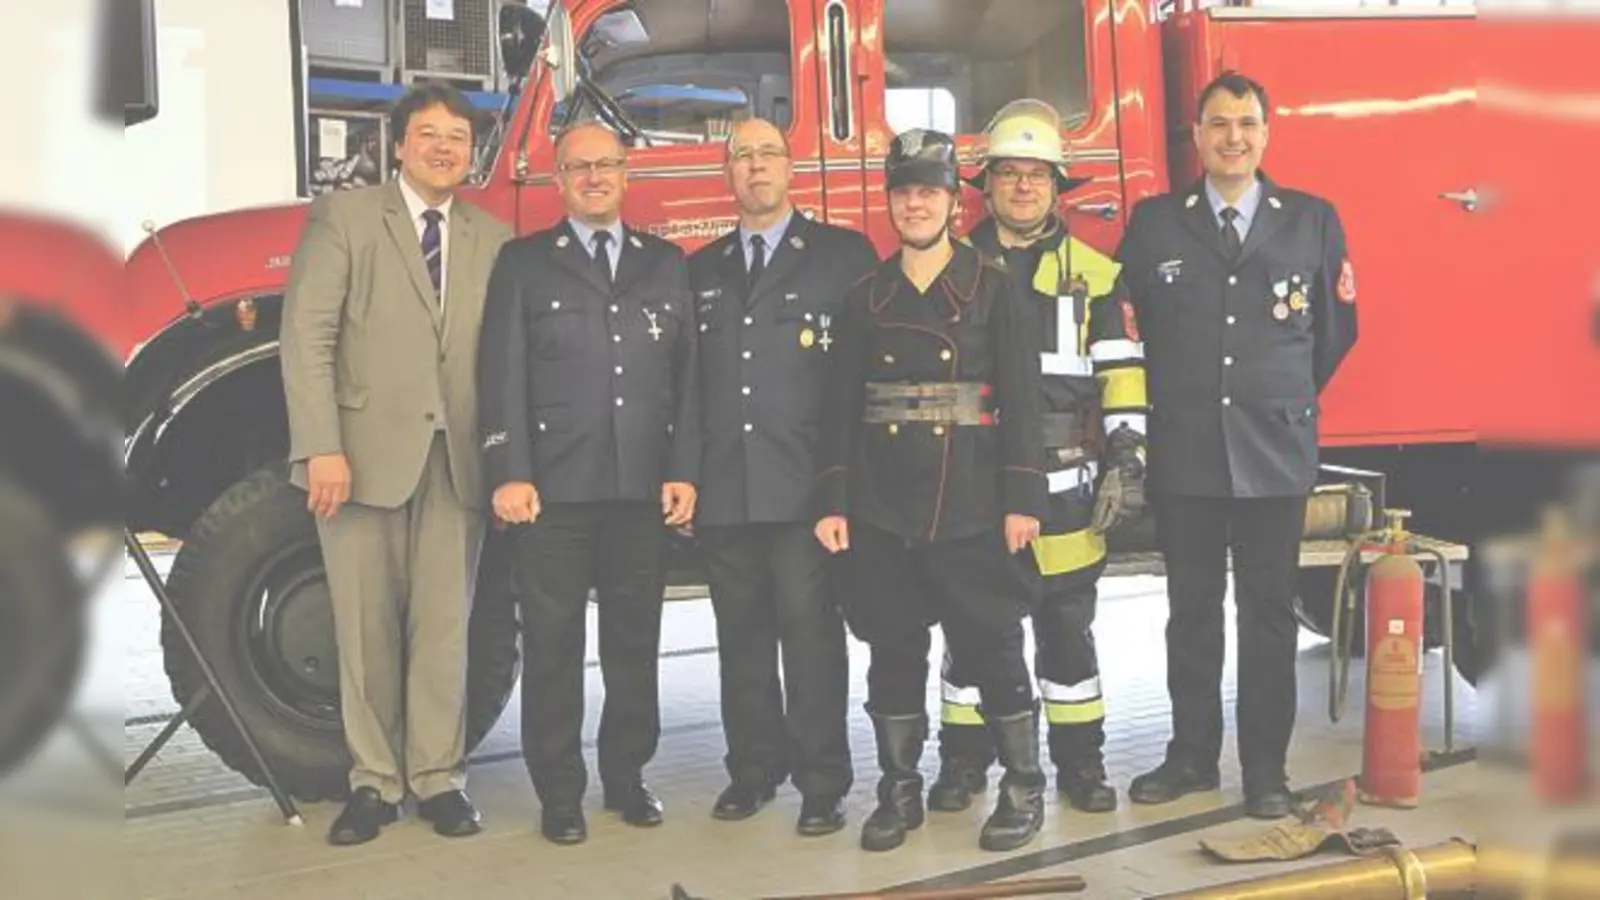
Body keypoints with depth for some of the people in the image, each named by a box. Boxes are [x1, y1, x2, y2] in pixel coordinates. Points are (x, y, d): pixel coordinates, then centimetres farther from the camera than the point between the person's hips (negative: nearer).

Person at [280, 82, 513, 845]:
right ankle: (373, 782, 15)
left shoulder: (493, 239, 13)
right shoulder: (343, 216, 4)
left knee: (445, 626, 4)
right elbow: (306, 336, -5)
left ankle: (439, 778, 14)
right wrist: (321, 447, -13)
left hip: (456, 460, 2)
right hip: (364, 451, -2)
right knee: (366, 627, 4)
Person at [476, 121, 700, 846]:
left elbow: (687, 375, 8)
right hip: (555, 488, -2)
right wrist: (509, 475, -10)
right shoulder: (523, 264, 7)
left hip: (644, 488, 2)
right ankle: (559, 791, 13)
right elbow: (502, 377, -1)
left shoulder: (667, 264, 13)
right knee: (553, 645, 3)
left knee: (635, 641, 10)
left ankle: (627, 775, 23)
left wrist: (683, 473, 0)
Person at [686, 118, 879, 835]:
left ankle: (822, 782, 5)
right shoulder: (700, 271, 17)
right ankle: (753, 769, 21)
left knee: (810, 629, -4)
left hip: (807, 486, -4)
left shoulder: (845, 256, 5)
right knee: (741, 635, 9)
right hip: (723, 491, 4)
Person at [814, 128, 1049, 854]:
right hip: (882, 512, 3)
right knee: (894, 652, 8)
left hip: (972, 509, -3)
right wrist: (832, 502, 1)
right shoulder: (866, 299, 10)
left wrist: (1022, 500, -10)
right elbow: (841, 407, 8)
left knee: (991, 648, 1)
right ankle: (898, 789, 20)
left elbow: (1021, 402, -3)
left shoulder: (993, 291, 2)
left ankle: (1023, 788, 15)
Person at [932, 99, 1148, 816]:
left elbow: (1122, 374, 3)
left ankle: (1079, 761, 18)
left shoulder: (1096, 274, 7)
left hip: (1065, 488, 0)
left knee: (1068, 628, 7)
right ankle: (963, 760, 18)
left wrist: (1127, 460, -6)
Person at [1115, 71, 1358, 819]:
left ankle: (1266, 767, 15)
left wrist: (1288, 398, 12)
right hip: (1183, 453, 0)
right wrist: (1172, 397, 7)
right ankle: (1192, 755, 20)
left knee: (1268, 612, 5)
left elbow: (1337, 327, 12)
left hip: (1276, 451, 0)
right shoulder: (1153, 222, 4)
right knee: (1192, 609, 9)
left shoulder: (1314, 220, 5)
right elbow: (1130, 325, 8)